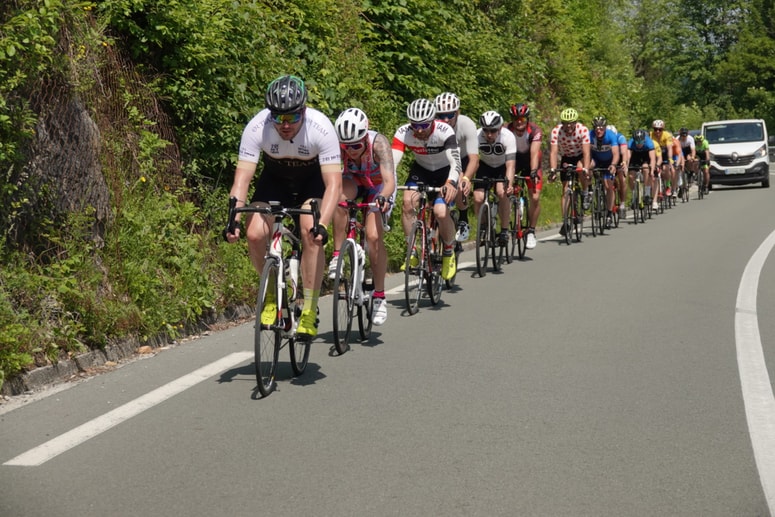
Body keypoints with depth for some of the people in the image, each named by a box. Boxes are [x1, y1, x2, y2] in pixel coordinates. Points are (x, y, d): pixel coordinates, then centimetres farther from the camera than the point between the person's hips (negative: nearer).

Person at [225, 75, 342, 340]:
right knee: (254, 233, -19)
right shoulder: (257, 127, -31)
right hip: (275, 177, 2)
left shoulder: (321, 127, -35)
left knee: (311, 234, -26)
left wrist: (322, 224, -51)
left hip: (313, 178, -2)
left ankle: (310, 309, -15)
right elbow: (242, 177, -31)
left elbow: (334, 183, -37)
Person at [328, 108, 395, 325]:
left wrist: (383, 198, -65)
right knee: (340, 196, -35)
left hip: (378, 186, -2)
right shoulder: (337, 144, -29)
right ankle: (337, 256, -24)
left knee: (374, 236, -20)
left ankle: (379, 295, -5)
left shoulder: (378, 142, -35)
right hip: (354, 181, 2)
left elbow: (389, 180, -44)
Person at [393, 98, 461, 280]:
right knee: (409, 202, -24)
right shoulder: (403, 133, -24)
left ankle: (449, 252, 6)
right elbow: (392, 161, -32)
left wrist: (451, 183, -61)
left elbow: (455, 161, -42)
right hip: (421, 170, 3)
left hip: (444, 172, -3)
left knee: (441, 212, -22)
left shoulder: (444, 131, -32)